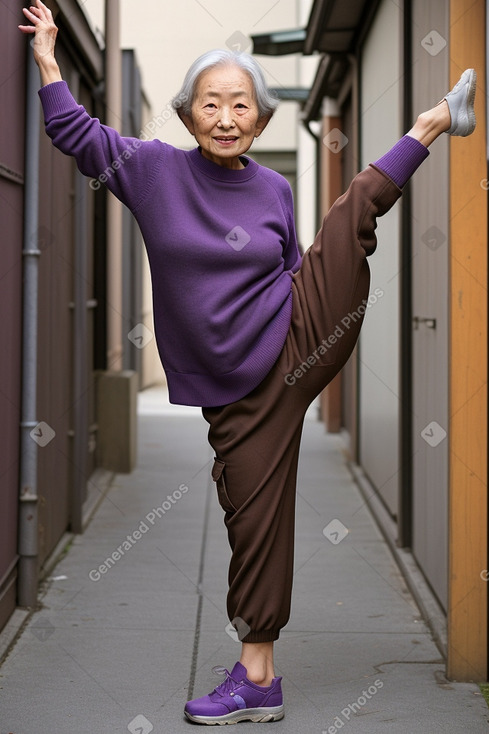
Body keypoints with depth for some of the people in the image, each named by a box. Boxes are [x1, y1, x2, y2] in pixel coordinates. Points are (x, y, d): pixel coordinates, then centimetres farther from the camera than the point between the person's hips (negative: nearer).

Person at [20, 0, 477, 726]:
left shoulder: (274, 191, 4)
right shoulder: (156, 170, -1)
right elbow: (76, 132, 3)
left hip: (296, 343, 1)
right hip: (238, 390, -1)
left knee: (356, 210, -13)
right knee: (255, 524, 3)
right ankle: (257, 680, 14)